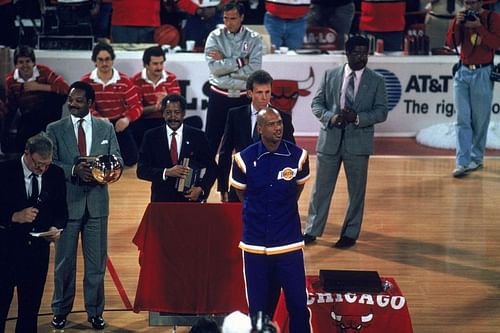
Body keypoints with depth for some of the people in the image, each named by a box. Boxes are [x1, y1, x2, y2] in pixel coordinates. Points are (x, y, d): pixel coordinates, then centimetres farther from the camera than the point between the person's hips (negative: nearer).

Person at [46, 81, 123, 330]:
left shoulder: (106, 128, 7)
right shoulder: (55, 129, 2)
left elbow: (118, 161, 5)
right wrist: (75, 170, -21)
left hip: (97, 201, 1)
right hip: (67, 201, -1)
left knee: (97, 261, 6)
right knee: (64, 261, 5)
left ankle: (95, 311, 16)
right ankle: (61, 311, 16)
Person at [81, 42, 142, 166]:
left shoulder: (124, 80, -3)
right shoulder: (86, 81, -3)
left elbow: (137, 106, -7)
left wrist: (127, 119, -30)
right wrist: (99, 119, -33)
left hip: (119, 124, 1)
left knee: (130, 159, -9)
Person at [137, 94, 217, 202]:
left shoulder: (197, 136, 3)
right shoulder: (151, 136, 3)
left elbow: (211, 168, 7)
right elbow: (141, 170, -1)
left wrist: (201, 189, -11)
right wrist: (166, 172, -17)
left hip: (190, 197, 0)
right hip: (161, 200, 0)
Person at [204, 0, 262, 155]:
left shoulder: (254, 38, -3)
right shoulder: (215, 37, -1)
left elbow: (254, 70, -16)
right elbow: (214, 67, -15)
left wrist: (224, 62, -13)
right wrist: (240, 61, -15)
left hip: (244, 97, 0)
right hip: (219, 96, 0)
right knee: (211, 142, 5)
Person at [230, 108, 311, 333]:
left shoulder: (298, 156, -5)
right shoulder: (245, 159, -8)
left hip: (289, 244, 0)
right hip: (255, 245, 0)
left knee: (298, 306, -1)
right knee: (259, 308, 8)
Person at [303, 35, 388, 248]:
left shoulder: (376, 81, 1)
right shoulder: (330, 75, 5)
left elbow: (381, 112, -2)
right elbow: (316, 103, 6)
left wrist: (357, 117, -18)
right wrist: (330, 117, -13)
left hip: (358, 141, -1)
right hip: (330, 138, 1)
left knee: (356, 191, 6)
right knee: (321, 188, 7)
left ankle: (350, 233, 18)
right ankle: (312, 230, 18)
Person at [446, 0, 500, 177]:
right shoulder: (462, 18, 9)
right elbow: (451, 42, 2)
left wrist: (479, 27, -21)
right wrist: (457, 23, -12)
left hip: (482, 74, -3)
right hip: (463, 72, 3)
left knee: (480, 120, 2)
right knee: (462, 119, -6)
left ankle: (476, 159, 15)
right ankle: (462, 162, -10)